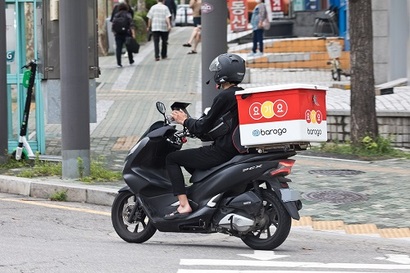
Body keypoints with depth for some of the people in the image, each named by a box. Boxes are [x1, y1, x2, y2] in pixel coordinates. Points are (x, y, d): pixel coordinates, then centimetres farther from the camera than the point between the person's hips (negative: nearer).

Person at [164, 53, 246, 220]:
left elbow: (203, 127, -14)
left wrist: (185, 121, 3)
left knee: (172, 159, 0)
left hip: (222, 152, -9)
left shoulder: (224, 97, -16)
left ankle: (184, 206, -8)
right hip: (237, 149, 9)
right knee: (189, 159, 31)